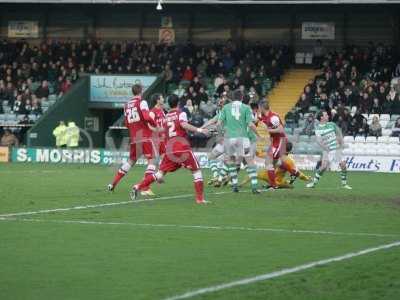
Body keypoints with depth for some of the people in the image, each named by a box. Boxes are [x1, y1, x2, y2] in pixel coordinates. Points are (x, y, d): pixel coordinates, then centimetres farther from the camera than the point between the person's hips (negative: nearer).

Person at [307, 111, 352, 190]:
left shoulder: (332, 124, 5)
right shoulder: (318, 128, -6)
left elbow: (339, 133, 18)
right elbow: (318, 140, -17)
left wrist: (341, 143, 7)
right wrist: (325, 147, -28)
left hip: (337, 148, 3)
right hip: (327, 150, -3)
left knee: (343, 165, -5)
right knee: (324, 166, -14)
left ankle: (344, 184, 8)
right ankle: (314, 182, 0)